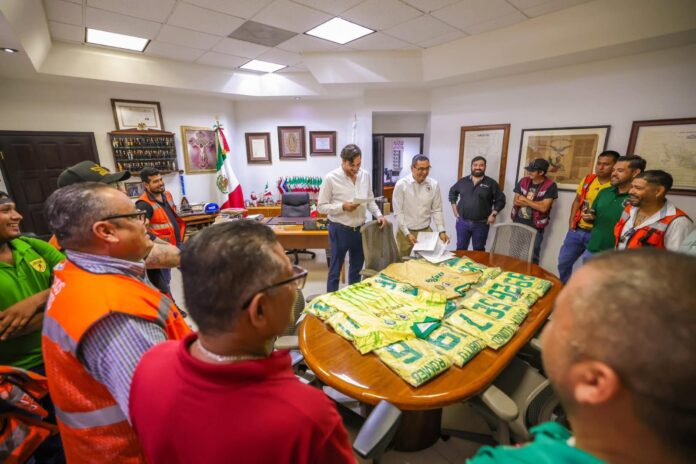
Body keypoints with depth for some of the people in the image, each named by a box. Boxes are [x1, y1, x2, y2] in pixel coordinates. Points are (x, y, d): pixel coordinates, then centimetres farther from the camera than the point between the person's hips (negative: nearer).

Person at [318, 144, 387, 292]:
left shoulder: (365, 175, 1)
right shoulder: (331, 178, -14)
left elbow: (370, 200, 11)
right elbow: (321, 207, -10)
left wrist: (378, 214, -5)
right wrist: (342, 207, -23)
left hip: (360, 229, 5)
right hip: (340, 230, -5)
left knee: (357, 267, 21)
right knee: (335, 270, 9)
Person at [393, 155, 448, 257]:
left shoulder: (434, 185, -3)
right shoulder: (401, 184, -12)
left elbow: (437, 210, 2)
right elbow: (398, 212, -10)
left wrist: (441, 231, -7)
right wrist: (407, 233, -14)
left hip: (426, 231, 2)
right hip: (405, 231, -2)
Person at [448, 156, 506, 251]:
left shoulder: (491, 183, -1)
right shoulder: (463, 181, 5)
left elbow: (500, 200, 3)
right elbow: (452, 192, 19)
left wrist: (493, 214, -8)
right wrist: (454, 206, 9)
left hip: (481, 224, -1)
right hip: (462, 222, 2)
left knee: (479, 250, 10)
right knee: (461, 249, 10)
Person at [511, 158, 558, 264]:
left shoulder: (550, 186, -10)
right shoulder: (523, 181, 2)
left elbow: (543, 208, -18)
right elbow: (516, 202, -3)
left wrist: (525, 200, -9)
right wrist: (535, 203, -12)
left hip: (535, 227, -4)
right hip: (518, 223, 4)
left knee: (532, 257, 8)